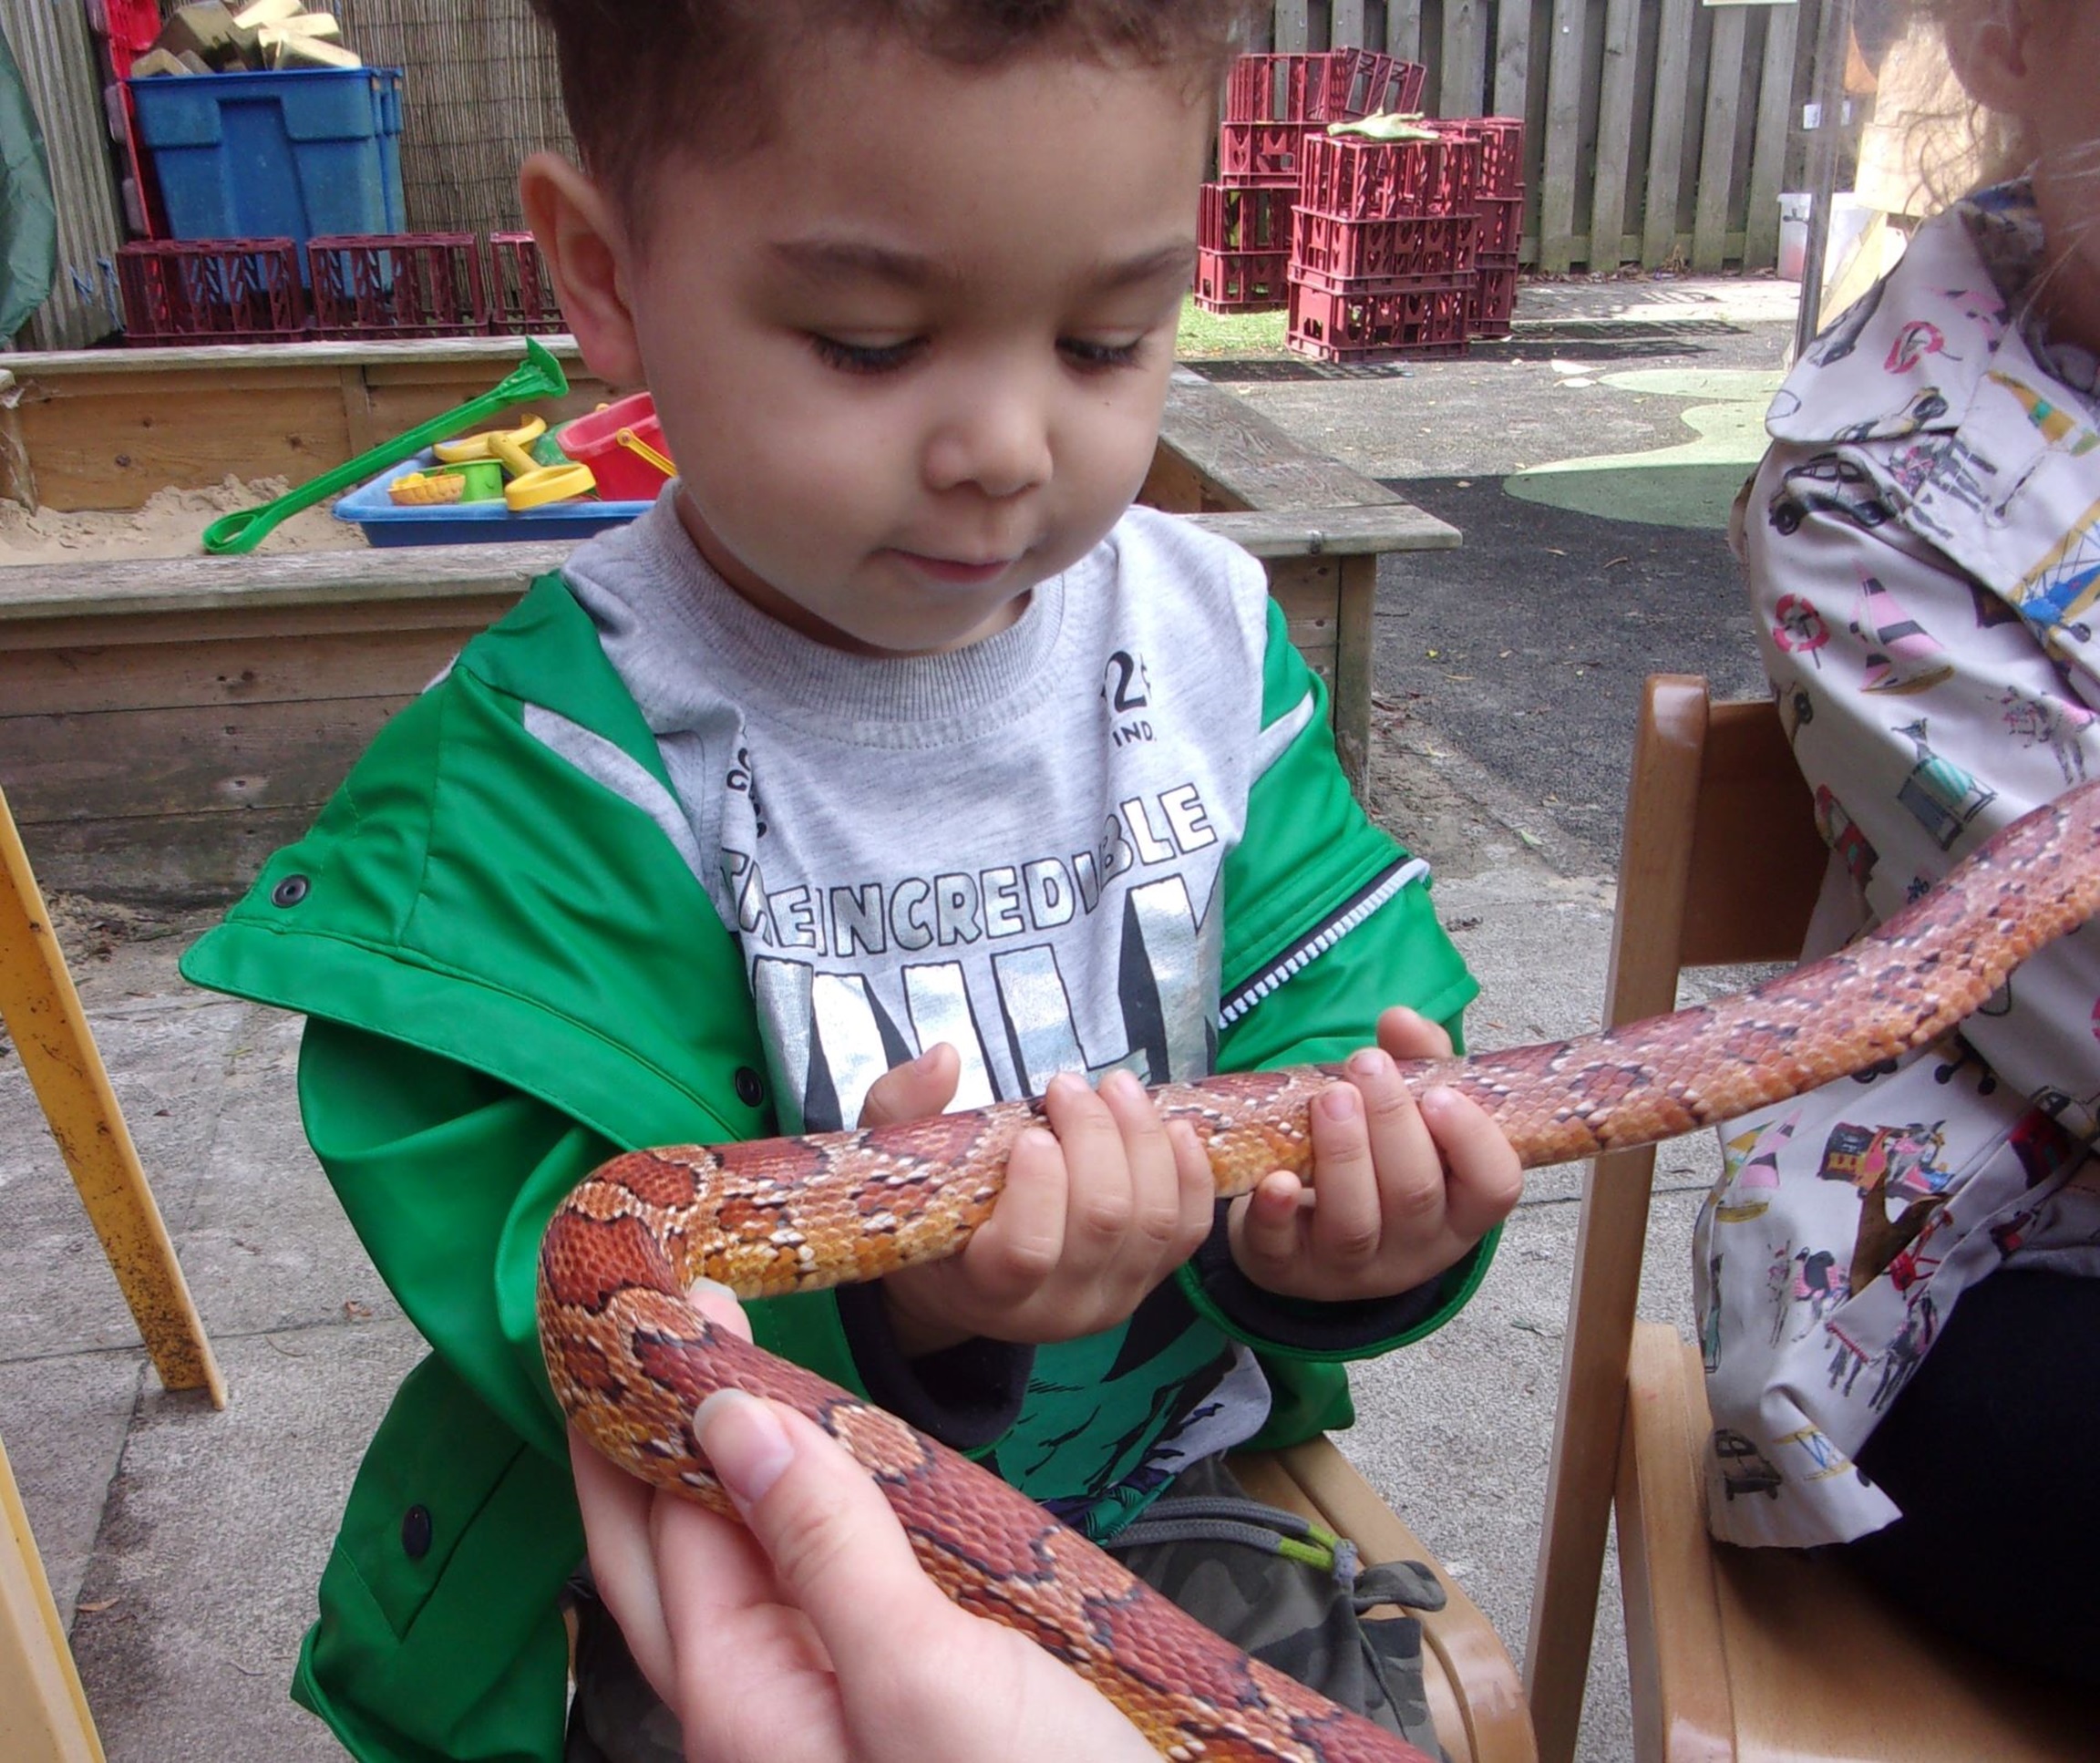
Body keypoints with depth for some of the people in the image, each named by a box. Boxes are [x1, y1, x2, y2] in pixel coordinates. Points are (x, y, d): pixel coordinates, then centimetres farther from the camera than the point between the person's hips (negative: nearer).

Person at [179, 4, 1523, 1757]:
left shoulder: (1212, 644, -6)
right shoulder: (543, 777, -19)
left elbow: (1325, 1012, -5)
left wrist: (1350, 1201, -28)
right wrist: (871, 1295, -43)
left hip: (1174, 1482, 3)